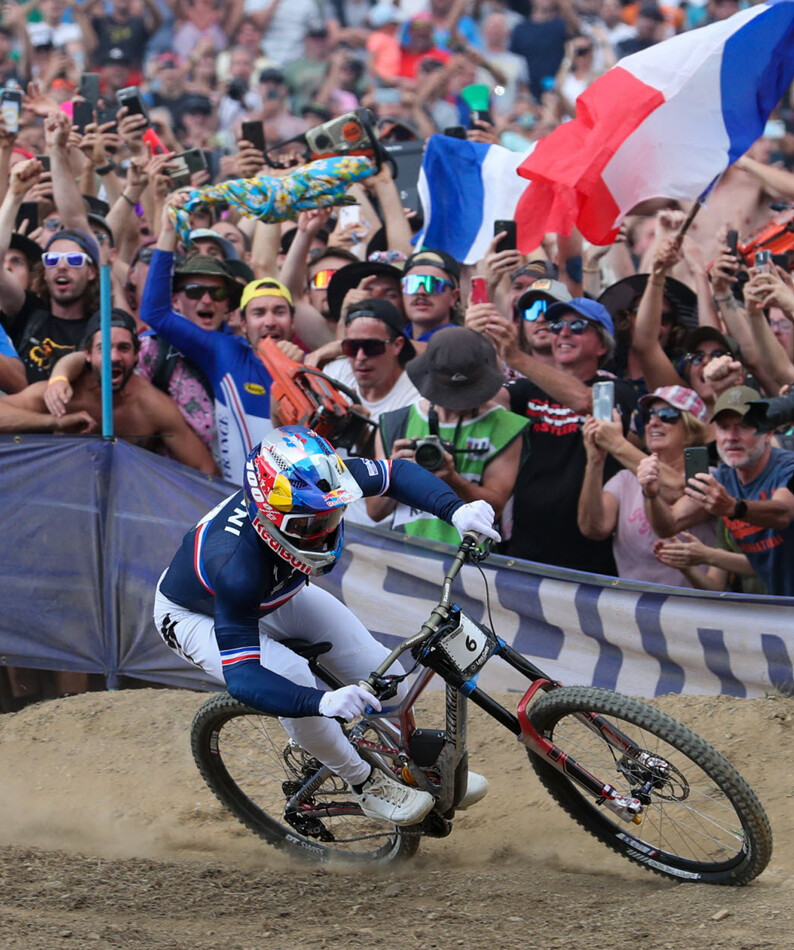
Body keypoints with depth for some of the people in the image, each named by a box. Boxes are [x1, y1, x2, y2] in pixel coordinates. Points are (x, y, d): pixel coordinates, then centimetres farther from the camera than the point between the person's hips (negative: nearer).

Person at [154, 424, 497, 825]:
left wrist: (456, 510, -32)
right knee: (290, 677, -32)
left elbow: (398, 473, -15)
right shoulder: (237, 568, -48)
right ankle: (365, 784, -9)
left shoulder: (320, 487, -32)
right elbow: (242, 678, -49)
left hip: (276, 593, 6)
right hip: (197, 616, -6)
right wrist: (323, 703, -64)